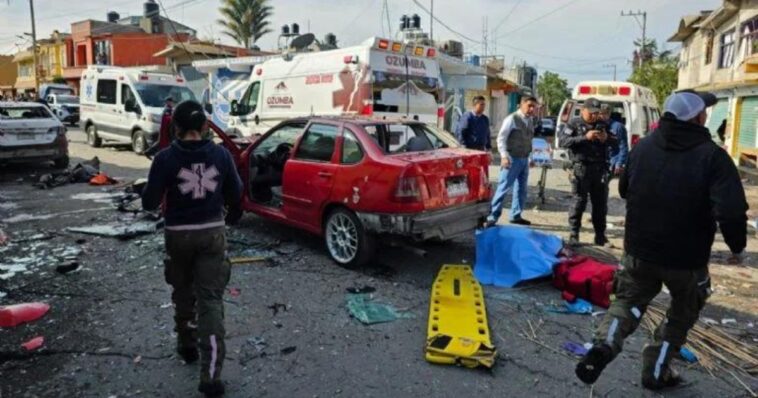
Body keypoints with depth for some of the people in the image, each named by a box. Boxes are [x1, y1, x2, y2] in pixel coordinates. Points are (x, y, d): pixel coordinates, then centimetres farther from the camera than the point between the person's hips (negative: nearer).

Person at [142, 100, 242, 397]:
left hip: (179, 234, 0)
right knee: (211, 299, -1)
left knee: (183, 293, 22)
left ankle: (187, 346, 41)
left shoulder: (166, 158, -11)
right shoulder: (221, 154, -4)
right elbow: (235, 196, 4)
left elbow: (150, 202, -8)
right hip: (212, 232, 1)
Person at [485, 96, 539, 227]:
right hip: (512, 159, -8)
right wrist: (504, 156, -21)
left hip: (524, 159, 8)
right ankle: (492, 217, -5)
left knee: (522, 188, 12)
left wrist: (530, 157, 15)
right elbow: (501, 138, -13)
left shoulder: (530, 120, 12)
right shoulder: (512, 119, -10)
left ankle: (516, 215, 23)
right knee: (503, 187, -8)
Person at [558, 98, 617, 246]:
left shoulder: (603, 125, 15)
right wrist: (585, 137, -20)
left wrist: (607, 138, -4)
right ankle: (574, 235, 9)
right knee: (579, 202, -2)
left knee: (601, 203, 9)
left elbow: (615, 143, 19)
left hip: (600, 169, 5)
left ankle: (600, 236, 20)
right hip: (581, 169, -5)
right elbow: (563, 141, -12)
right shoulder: (574, 124, 1)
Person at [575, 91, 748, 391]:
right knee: (682, 315, 21)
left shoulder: (643, 147, 0)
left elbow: (624, 190, 13)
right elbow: (731, 211, -24)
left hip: (639, 249, 3)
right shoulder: (712, 156, -15)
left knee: (628, 300, 17)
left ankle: (604, 345, -11)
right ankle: (656, 371, 25)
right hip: (687, 258, -3)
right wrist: (737, 246, -7)